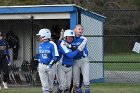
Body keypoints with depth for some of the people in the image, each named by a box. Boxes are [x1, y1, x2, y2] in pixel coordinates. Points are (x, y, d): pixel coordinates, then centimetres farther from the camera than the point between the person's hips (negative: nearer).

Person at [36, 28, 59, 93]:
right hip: (41, 66, 4)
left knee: (50, 83, 8)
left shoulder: (52, 45, -10)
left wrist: (50, 65, -19)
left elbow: (55, 57, -12)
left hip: (50, 66, -4)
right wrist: (39, 64, 14)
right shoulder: (40, 45, 9)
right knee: (44, 84, -2)